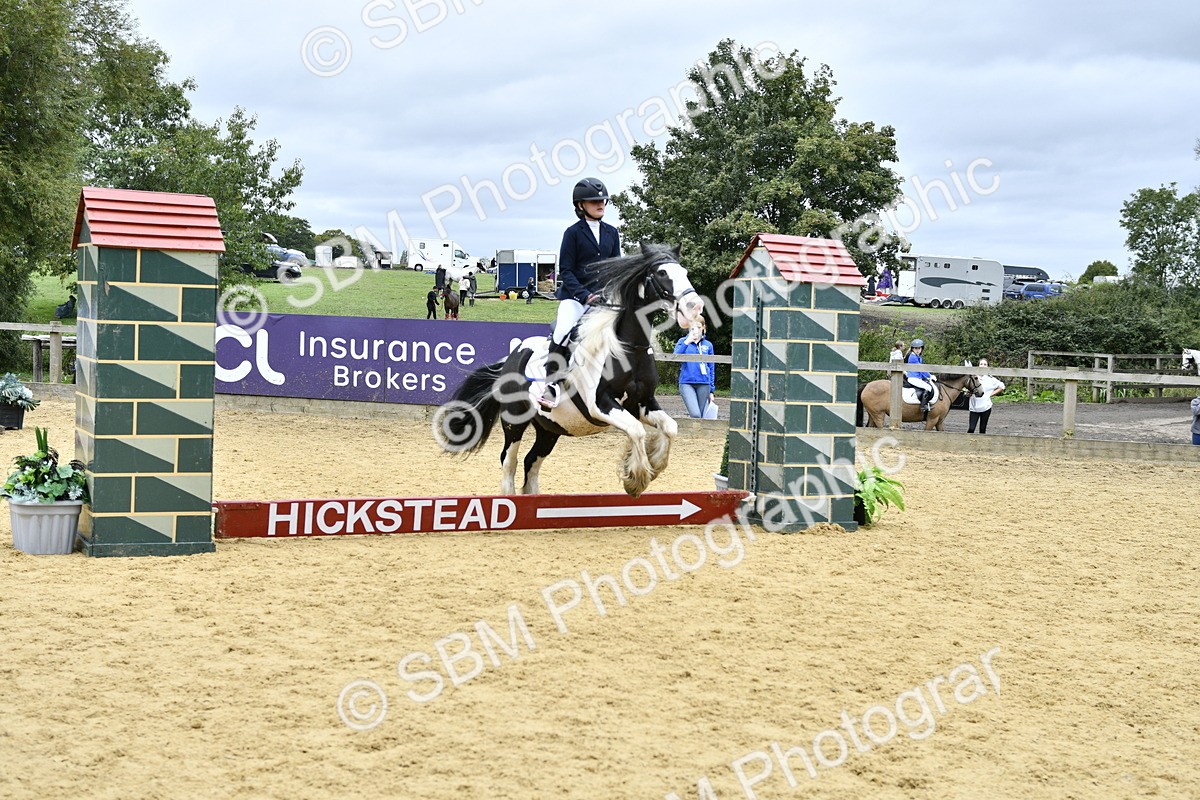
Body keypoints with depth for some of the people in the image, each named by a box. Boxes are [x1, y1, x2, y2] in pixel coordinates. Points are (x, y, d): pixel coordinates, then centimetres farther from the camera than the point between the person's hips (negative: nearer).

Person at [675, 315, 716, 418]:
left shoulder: (708, 345, 10)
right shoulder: (682, 342, 7)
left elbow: (711, 368, 14)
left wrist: (712, 390, 12)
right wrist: (687, 342, -21)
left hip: (704, 384, 2)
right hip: (687, 383, -2)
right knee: (695, 414, -20)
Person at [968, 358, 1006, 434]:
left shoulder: (990, 379, 1)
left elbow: (1001, 387, 11)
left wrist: (991, 394, 3)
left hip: (986, 407, 1)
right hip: (974, 407, -1)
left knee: (983, 429, 8)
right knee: (971, 429, -9)